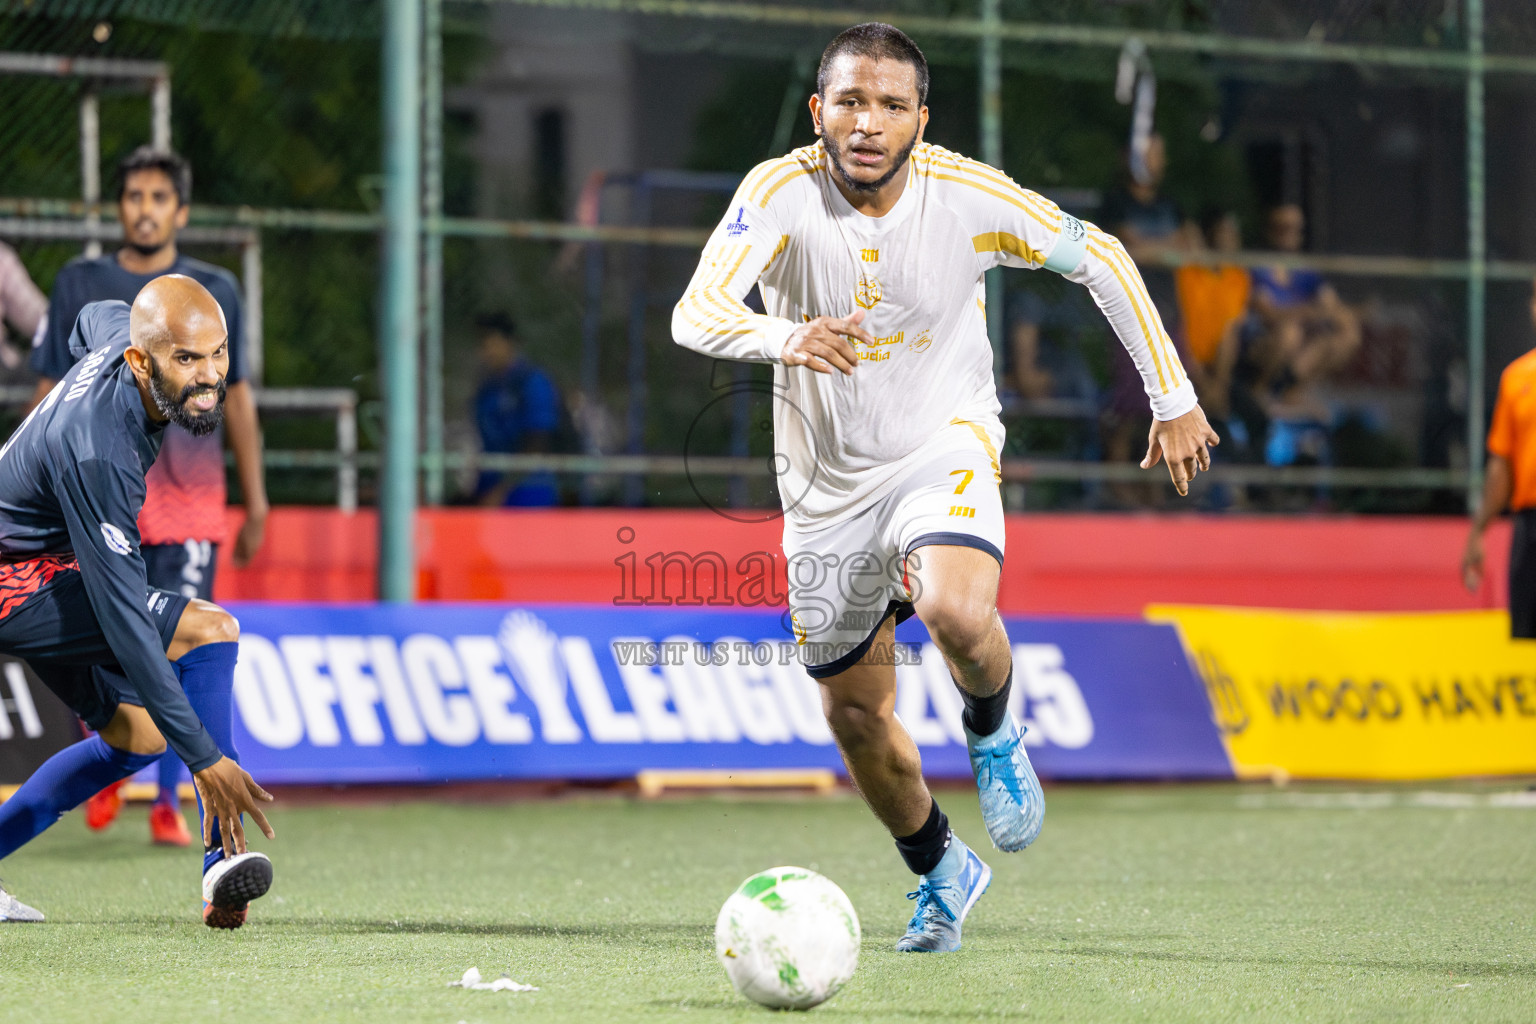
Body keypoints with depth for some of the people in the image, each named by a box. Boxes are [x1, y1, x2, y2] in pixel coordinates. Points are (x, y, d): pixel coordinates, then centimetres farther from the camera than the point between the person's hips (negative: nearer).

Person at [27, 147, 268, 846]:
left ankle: (168, 804, -1)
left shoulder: (214, 291, 9)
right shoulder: (79, 286, 8)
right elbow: (49, 396, 10)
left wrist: (255, 502, 11)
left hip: (189, 498, 0)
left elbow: (237, 397, 14)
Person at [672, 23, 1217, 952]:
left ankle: (993, 735, 2)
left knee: (957, 613, -32)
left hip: (944, 448, -2)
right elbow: (695, 314, -34)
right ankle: (940, 871, 38)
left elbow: (1099, 259, -3)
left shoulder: (968, 196, -17)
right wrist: (784, 338, -55)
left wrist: (1173, 400, -1)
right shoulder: (782, 192, -20)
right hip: (827, 481, 2)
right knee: (855, 716, 10)